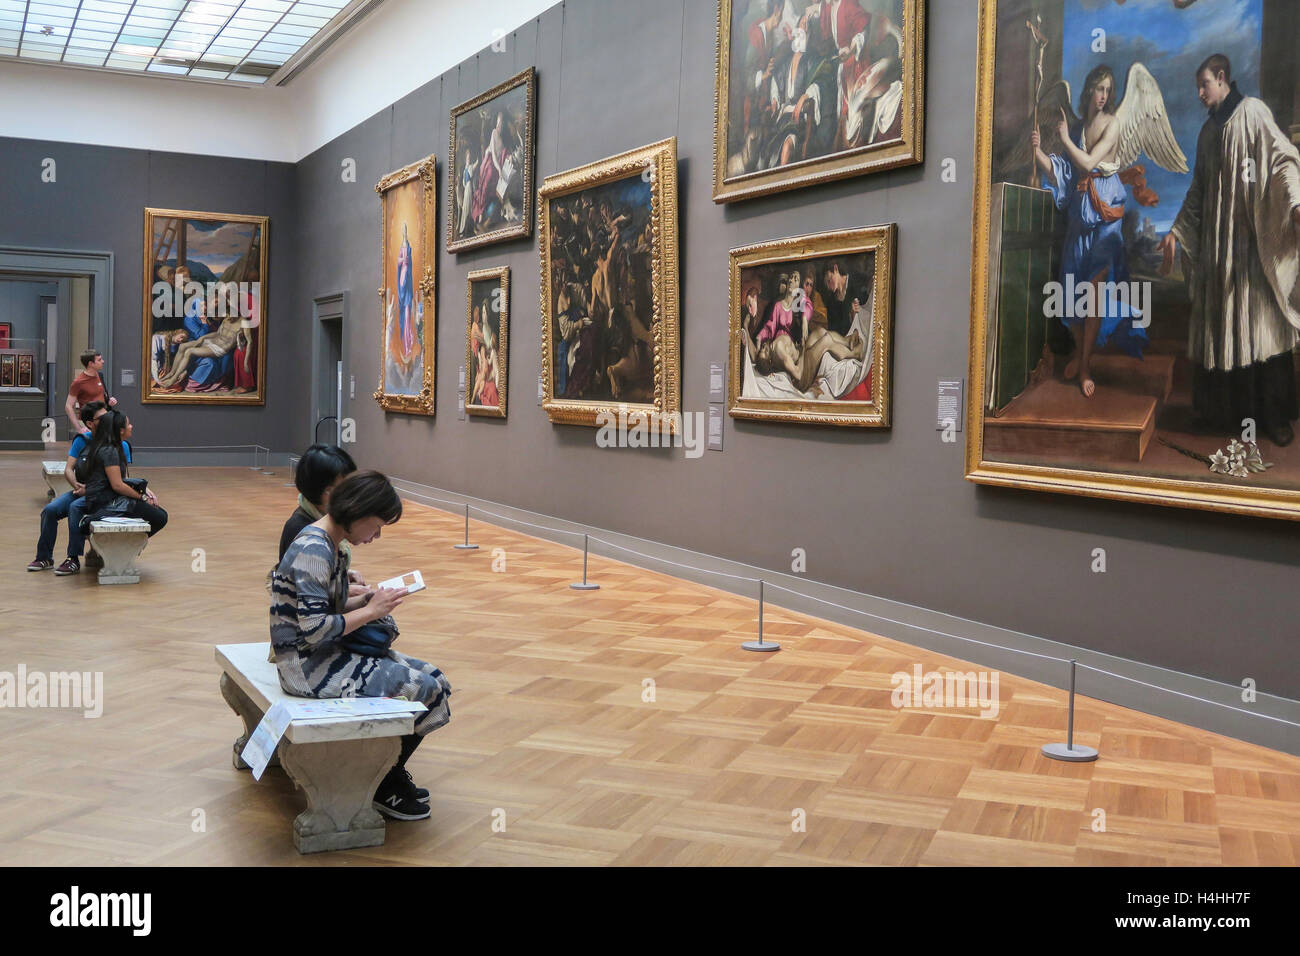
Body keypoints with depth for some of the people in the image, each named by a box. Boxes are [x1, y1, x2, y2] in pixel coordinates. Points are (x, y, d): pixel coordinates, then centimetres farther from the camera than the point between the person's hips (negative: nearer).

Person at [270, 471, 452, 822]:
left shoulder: (329, 546, 10)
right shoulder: (313, 550, -21)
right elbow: (314, 630, -26)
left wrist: (366, 599, 1)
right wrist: (370, 611, -16)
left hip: (328, 655, 10)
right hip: (307, 665, -10)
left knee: (432, 676, 5)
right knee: (427, 690, -12)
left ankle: (389, 776, 19)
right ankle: (384, 786, 8)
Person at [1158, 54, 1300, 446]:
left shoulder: (1252, 112, -3)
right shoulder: (1209, 130, 17)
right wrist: (1176, 231, 19)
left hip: (1251, 241, -6)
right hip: (1216, 242, 6)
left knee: (1259, 323, -6)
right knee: (1221, 324, 7)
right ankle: (1228, 410, 15)